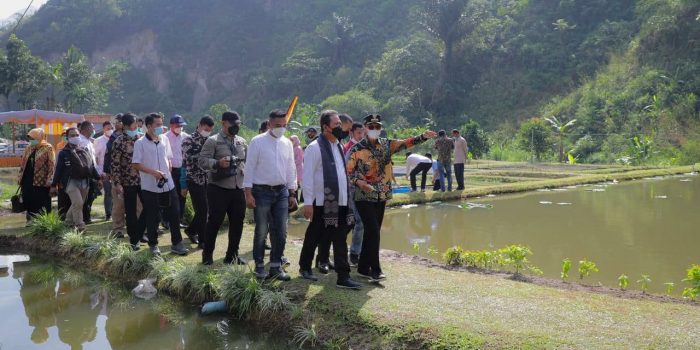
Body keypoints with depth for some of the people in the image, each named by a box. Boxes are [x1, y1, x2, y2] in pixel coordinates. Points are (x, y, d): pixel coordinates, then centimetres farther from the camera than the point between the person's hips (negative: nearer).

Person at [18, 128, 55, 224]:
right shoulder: (28, 148, 13)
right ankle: (31, 219, 22)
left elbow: (52, 165, -12)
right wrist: (20, 178, 12)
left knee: (42, 205, 1)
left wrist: (50, 181, -18)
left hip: (41, 182, -6)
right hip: (27, 181, 6)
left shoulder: (48, 148, -7)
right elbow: (23, 164, 17)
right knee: (28, 202, 11)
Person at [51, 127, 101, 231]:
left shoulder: (85, 151, 12)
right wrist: (54, 185, -4)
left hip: (84, 182, 5)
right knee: (78, 203, -16)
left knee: (77, 204, 11)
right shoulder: (64, 153, -1)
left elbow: (91, 166, 17)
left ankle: (68, 223, 30)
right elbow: (59, 169, -2)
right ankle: (80, 227, -9)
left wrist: (97, 179, 14)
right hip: (71, 181, -5)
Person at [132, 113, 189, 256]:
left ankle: (177, 244, 17)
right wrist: (153, 172, -18)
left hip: (168, 184, 5)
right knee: (152, 218, 6)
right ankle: (153, 245, 21)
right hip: (150, 187, -4)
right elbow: (136, 164, -9)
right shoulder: (140, 143, -8)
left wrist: (168, 172, 3)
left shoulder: (164, 139, 7)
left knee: (174, 214, 6)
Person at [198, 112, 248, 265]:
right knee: (215, 221, 1)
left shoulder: (242, 142, 14)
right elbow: (202, 161, -10)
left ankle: (232, 254, 22)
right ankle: (207, 254, 15)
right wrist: (218, 163, -25)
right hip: (219, 189, -5)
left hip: (238, 188, 5)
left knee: (237, 222, 8)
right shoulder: (213, 141, -3)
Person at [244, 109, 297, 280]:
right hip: (262, 191, -4)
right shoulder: (257, 142, -6)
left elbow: (291, 169, 12)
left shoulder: (287, 144, 8)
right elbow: (249, 168, -6)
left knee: (281, 232, 5)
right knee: (261, 231, 2)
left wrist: (292, 193, 10)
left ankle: (276, 266, 16)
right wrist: (248, 193, -10)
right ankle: (259, 266, 15)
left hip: (281, 191, 4)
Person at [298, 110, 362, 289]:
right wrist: (308, 202, -15)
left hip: (341, 203, 7)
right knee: (314, 238, 10)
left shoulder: (339, 146, 13)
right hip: (322, 204, -6)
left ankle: (343, 277, 7)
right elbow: (307, 176, -12)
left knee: (340, 241, 5)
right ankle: (305, 267, 30)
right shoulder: (315, 147, -10)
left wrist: (347, 197, 14)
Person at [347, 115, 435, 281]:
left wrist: (423, 137, -14)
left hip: (381, 196, 5)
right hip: (364, 197, -5)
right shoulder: (357, 149, -6)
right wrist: (358, 181, -22)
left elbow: (406, 143, -1)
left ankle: (363, 267, 21)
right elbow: (348, 171, -5)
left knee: (372, 232, 11)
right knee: (373, 232, -11)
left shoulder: (387, 145, 6)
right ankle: (375, 270, -4)